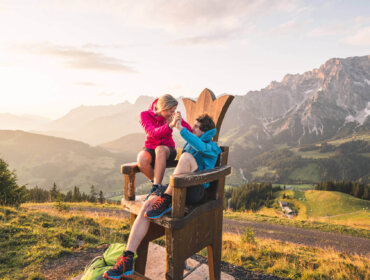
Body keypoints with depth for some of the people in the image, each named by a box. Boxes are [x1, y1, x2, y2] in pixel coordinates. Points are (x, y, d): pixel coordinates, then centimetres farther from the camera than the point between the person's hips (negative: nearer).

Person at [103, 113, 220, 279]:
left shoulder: (212, 147, 2)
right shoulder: (189, 143, 24)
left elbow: (200, 146, -21)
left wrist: (181, 128, -21)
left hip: (195, 190, -6)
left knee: (187, 156, -32)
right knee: (146, 207, -19)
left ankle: (166, 201, -25)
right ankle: (127, 260, -19)